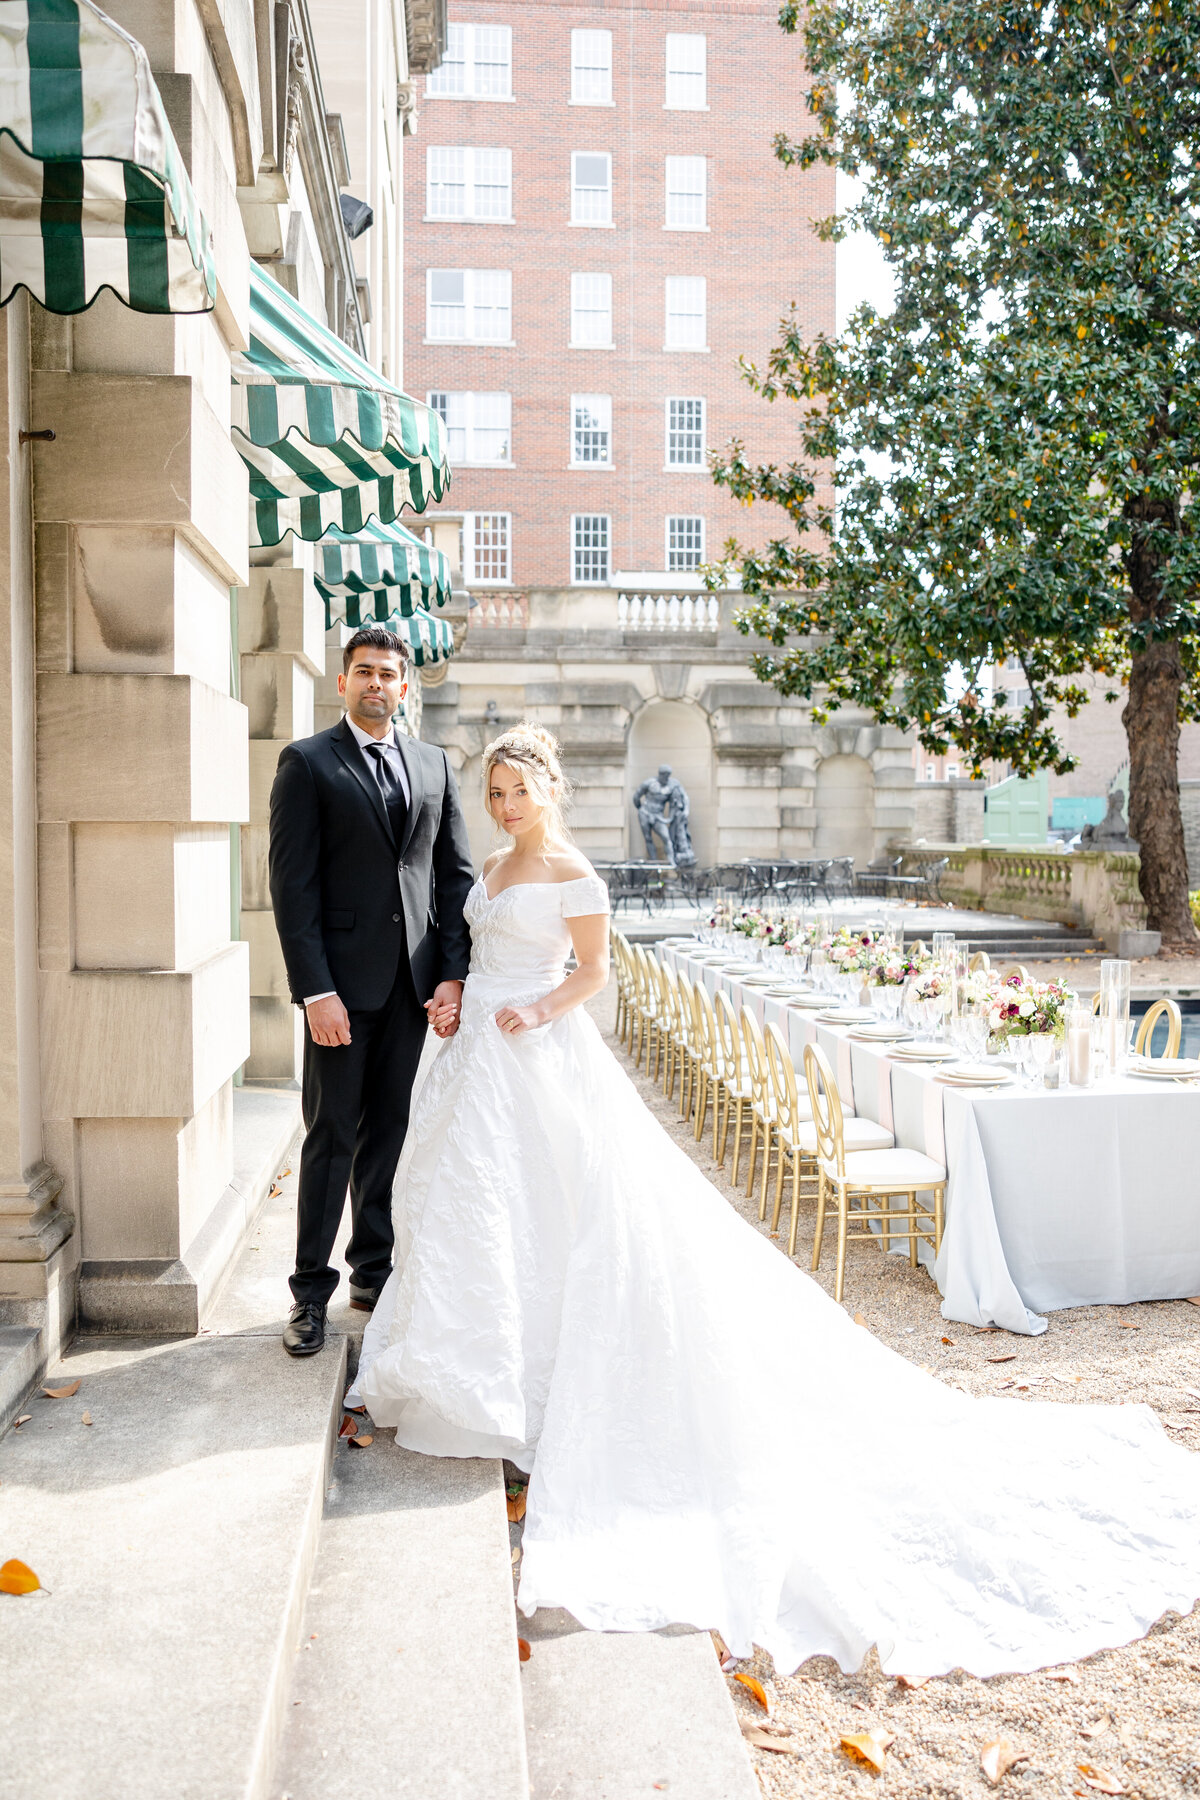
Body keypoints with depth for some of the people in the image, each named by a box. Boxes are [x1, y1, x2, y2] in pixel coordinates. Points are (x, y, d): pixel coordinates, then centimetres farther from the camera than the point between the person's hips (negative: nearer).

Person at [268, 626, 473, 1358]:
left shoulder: (434, 764, 12)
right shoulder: (307, 762, -1)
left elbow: (458, 874, 10)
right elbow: (293, 884, -7)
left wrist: (455, 974, 0)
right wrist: (316, 990, -15)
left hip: (415, 983, 4)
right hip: (344, 981, -4)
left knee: (389, 1132, 13)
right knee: (333, 1137, 2)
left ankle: (374, 1272, 26)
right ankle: (312, 1291, 15)